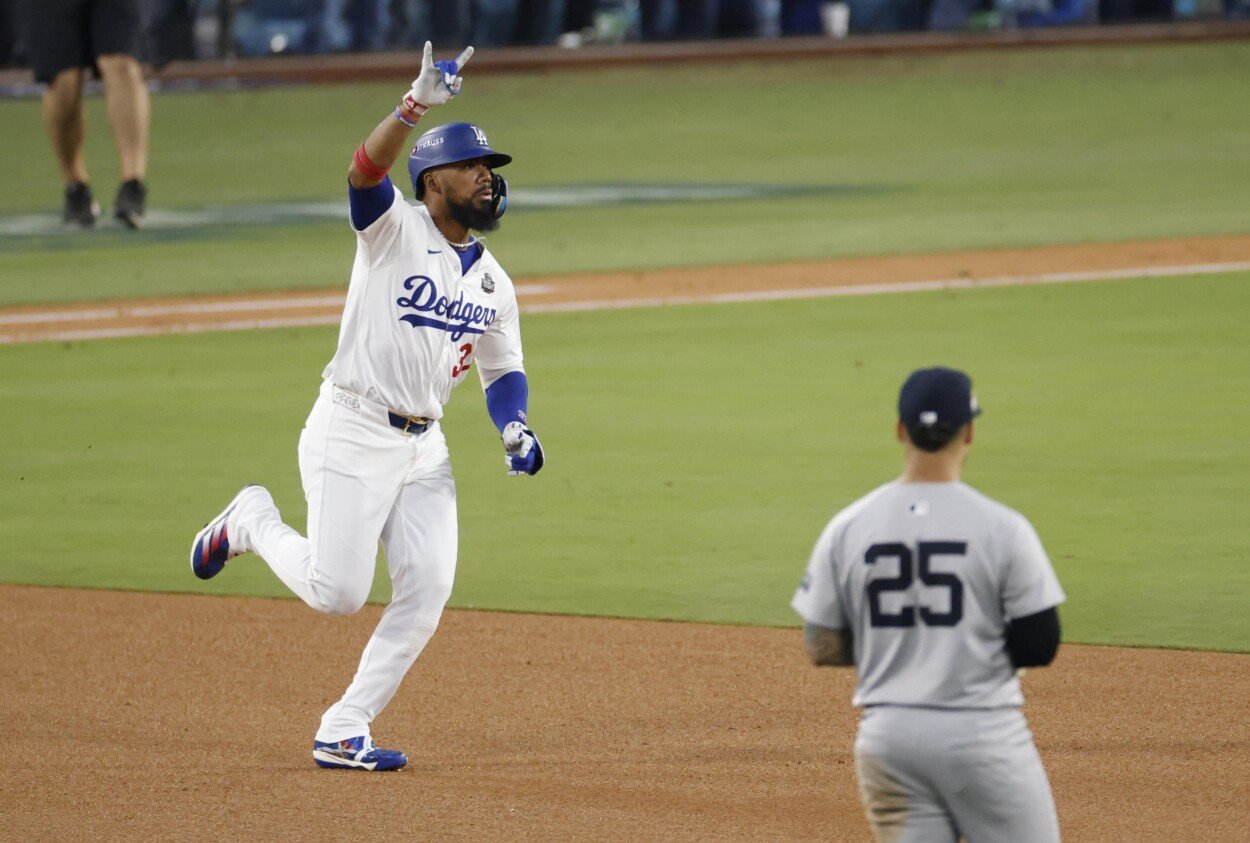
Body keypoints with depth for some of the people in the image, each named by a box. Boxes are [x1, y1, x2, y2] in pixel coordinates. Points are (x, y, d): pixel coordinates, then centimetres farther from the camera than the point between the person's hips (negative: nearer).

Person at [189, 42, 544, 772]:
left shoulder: (493, 282, 13)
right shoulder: (395, 231, -7)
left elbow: (504, 371, 20)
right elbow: (366, 170, -27)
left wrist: (515, 431, -1)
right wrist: (418, 105, -42)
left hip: (423, 447, 7)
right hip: (353, 432, -7)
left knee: (427, 593, -6)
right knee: (337, 594, -11)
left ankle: (345, 733, 4)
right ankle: (253, 523, 20)